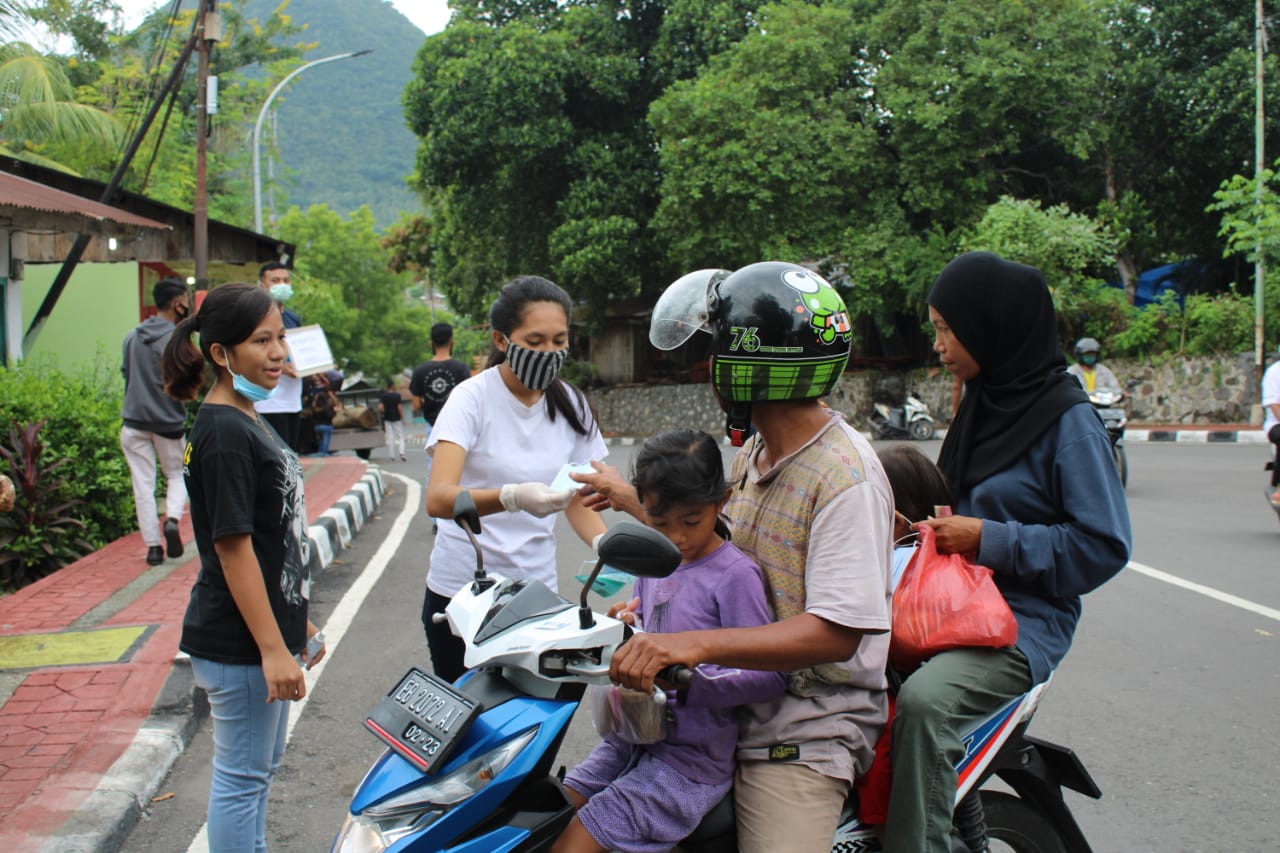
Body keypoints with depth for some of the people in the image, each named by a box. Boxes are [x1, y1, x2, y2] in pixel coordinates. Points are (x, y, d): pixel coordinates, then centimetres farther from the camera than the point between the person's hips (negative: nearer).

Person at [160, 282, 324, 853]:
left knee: (262, 766, 21)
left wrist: (297, 624, 20)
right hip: (240, 643, -10)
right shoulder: (223, 432, -19)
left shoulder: (249, 422, 10)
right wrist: (272, 649, -22)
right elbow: (232, 547, -22)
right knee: (242, 776, 2)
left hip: (270, 632, 10)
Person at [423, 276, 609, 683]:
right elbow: (437, 499, -26)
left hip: (536, 590, 3)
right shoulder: (473, 398, -14)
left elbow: (578, 500, 6)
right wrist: (512, 497, -44)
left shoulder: (570, 405, 0)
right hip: (463, 591, -3)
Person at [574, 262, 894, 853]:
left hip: (803, 737, -8)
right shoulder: (755, 451, 7)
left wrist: (692, 644, -34)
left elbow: (836, 633, -27)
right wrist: (630, 498, 33)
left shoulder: (846, 477, -20)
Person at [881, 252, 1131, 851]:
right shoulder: (983, 403, 12)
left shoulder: (1067, 419, -12)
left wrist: (990, 540, -17)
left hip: (1023, 621, -8)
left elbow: (1104, 545, -16)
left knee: (923, 701, -34)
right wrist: (943, 527, 5)